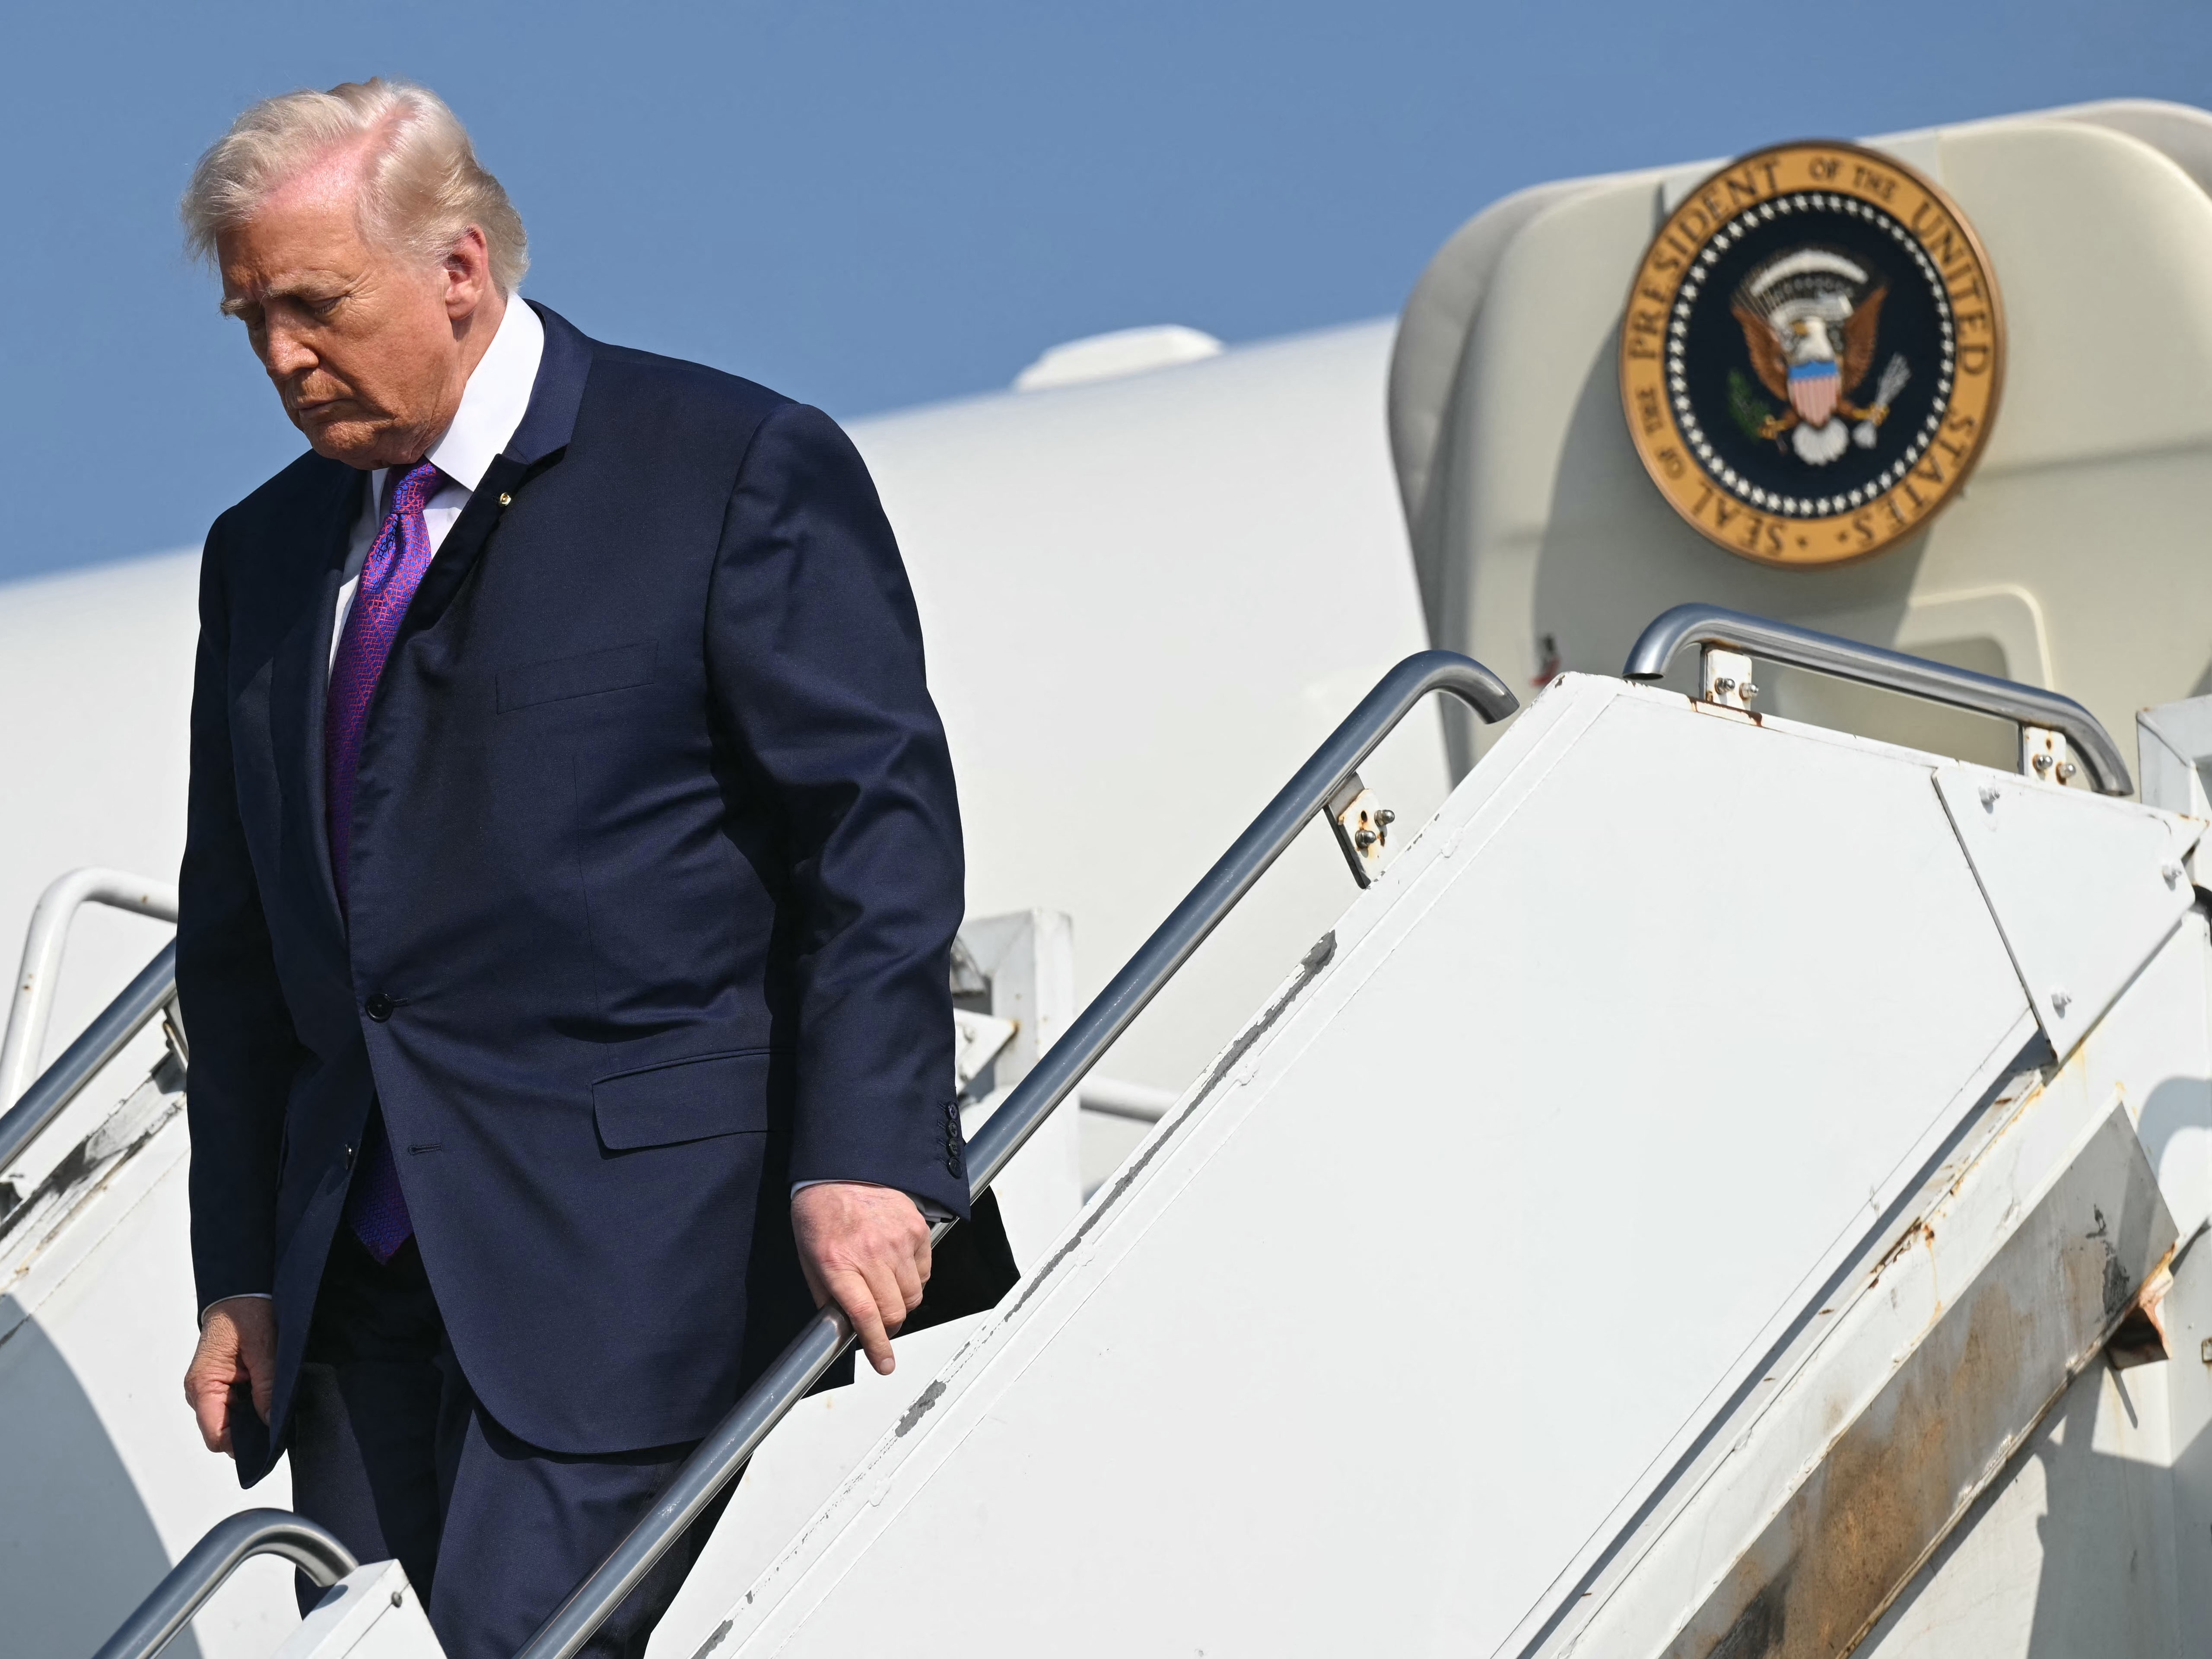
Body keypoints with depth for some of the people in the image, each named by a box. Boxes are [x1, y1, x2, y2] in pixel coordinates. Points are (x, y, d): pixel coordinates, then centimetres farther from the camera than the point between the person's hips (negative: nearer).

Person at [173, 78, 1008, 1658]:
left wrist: (861, 1158, -17)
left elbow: (880, 825, -7)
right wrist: (241, 1274, 14)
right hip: (360, 1281, 6)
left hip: (636, 1242, -6)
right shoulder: (265, 552, 17)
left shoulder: (742, 472, -2)